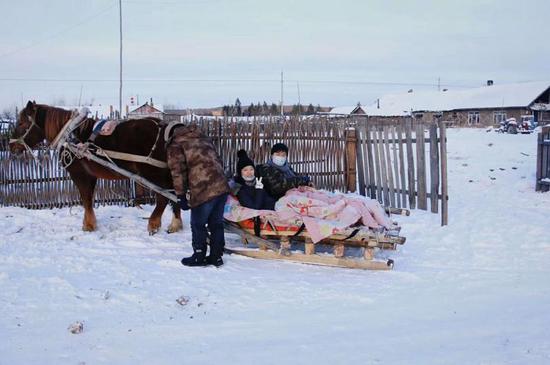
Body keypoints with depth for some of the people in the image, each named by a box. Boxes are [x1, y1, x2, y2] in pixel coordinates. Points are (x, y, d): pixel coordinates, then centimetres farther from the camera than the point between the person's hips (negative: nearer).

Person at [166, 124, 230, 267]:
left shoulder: (175, 146, 6)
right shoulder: (204, 139, 25)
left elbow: (178, 172, -4)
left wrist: (181, 196, -1)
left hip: (203, 191, -7)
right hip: (222, 187, 7)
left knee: (198, 225, 10)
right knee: (216, 224, 17)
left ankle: (199, 257, 18)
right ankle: (216, 257, 23)